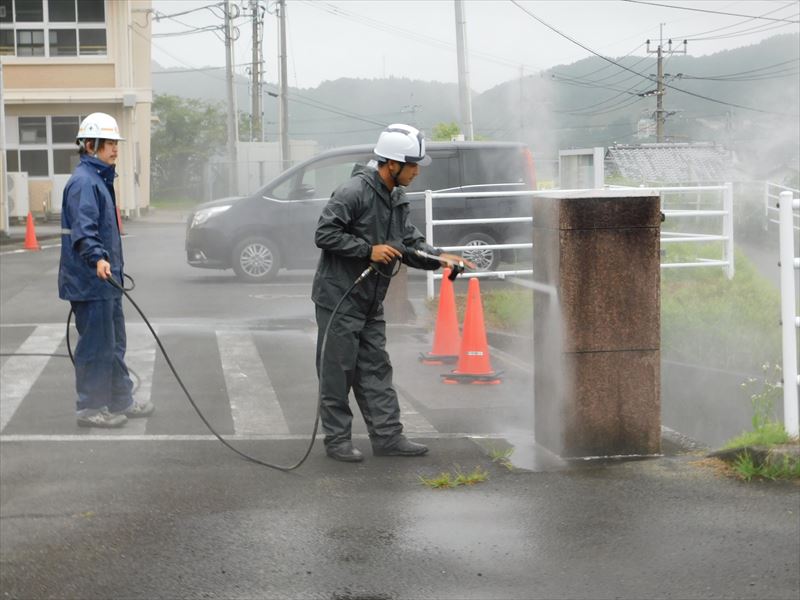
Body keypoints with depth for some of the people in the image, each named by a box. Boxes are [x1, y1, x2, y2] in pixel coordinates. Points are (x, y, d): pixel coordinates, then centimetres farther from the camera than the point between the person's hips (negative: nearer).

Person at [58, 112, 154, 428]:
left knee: (114, 345, 18)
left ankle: (122, 402, 28)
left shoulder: (100, 178, 17)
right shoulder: (84, 181, -16)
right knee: (96, 346, -5)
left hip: (105, 280, 11)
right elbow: (83, 229, -29)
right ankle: (90, 409, 1)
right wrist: (98, 258, -43)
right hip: (90, 281, -11)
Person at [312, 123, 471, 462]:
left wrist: (438, 257, -5)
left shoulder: (397, 199, 11)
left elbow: (410, 244, 12)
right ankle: (336, 439, 7)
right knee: (338, 371, -1)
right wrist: (369, 250, -22)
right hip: (339, 297, -9)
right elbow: (324, 234, -20)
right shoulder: (354, 193, -18)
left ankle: (387, 437, 12)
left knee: (375, 370, 9)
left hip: (370, 301, 9)